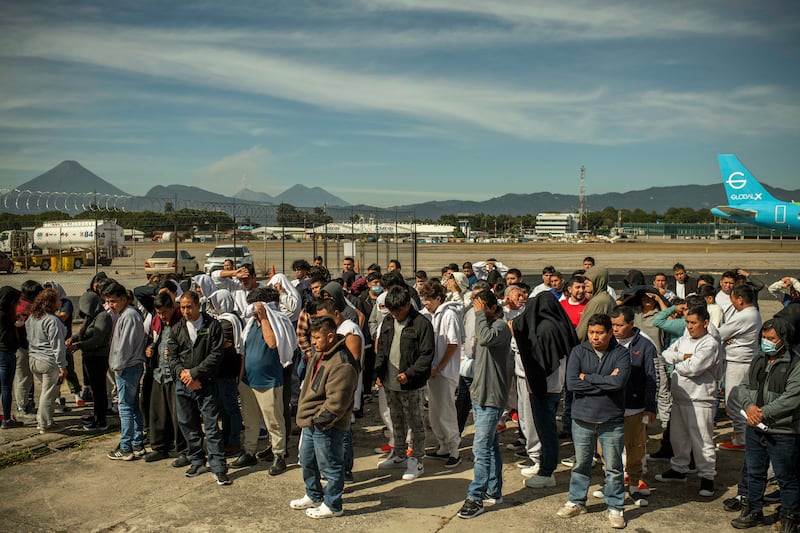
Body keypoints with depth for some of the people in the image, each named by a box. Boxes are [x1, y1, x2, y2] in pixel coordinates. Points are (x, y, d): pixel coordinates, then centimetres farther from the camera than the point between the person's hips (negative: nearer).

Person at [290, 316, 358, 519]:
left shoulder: (341, 364, -27)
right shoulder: (321, 354, 7)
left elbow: (337, 400, -27)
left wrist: (319, 419, -19)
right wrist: (306, 415, 16)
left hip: (327, 426, -11)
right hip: (312, 421, 11)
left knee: (330, 466, 6)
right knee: (307, 461, 24)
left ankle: (332, 506, 23)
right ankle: (314, 496, 44)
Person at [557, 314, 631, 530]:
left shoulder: (621, 353, -6)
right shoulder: (578, 352, -3)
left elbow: (619, 382, -22)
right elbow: (572, 383, -15)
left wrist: (587, 377, -15)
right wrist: (605, 382, -16)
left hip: (612, 421, -1)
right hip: (582, 419, 1)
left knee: (613, 467, 10)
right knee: (581, 464, 15)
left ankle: (615, 508, 26)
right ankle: (576, 501, 32)